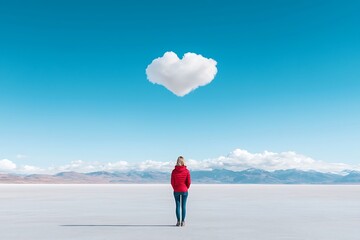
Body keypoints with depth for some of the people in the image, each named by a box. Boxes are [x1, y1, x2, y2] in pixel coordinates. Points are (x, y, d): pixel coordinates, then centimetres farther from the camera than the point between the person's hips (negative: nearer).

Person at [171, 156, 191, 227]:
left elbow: (172, 182, -3)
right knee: (183, 206, 5)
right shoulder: (186, 171, -7)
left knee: (177, 206, 7)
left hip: (176, 191, 1)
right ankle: (182, 221, 5)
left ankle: (178, 221, 7)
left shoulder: (174, 171, -6)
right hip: (184, 191, 0)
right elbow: (189, 182, -5)